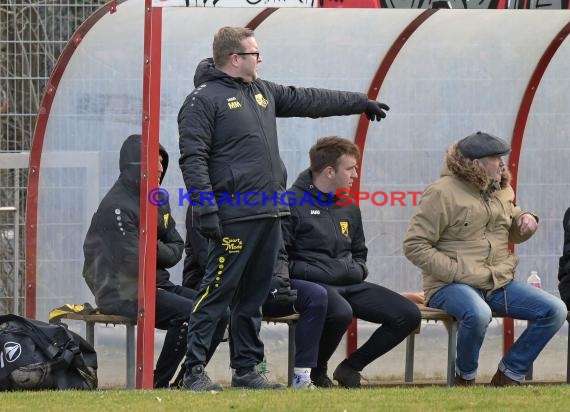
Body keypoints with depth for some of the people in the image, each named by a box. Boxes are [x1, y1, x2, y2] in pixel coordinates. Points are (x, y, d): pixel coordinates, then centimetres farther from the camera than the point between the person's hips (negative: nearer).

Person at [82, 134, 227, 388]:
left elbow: (177, 247, 16)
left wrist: (160, 251, -7)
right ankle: (158, 383, -17)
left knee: (219, 311, -3)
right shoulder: (117, 207, -16)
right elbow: (134, 263, -22)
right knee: (189, 312, -28)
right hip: (122, 293, -10)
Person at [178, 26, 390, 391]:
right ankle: (195, 371, -8)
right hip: (234, 218, -8)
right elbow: (192, 159, -13)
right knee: (217, 293, -9)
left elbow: (309, 101, 28)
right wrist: (206, 209, -21)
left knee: (253, 297, 12)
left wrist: (360, 102, 33)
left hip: (269, 215, 8)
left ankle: (246, 369, 18)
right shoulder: (204, 100, -8)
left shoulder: (263, 92, 18)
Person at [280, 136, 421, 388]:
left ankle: (351, 368, 7)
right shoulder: (293, 203, -5)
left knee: (409, 315, -6)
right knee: (340, 312, -41)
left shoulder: (349, 208, 19)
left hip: (349, 283, 8)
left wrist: (357, 269, 12)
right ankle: (315, 372, -12)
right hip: (309, 283, -8)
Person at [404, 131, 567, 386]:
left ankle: (508, 376, 1)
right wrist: (456, 272, -19)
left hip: (499, 283, 7)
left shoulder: (501, 190, 15)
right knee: (478, 314, -41)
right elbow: (415, 246, -11)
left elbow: (514, 234, 32)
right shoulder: (442, 193, -9)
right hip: (452, 286, -7)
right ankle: (465, 379, -12)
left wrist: (526, 222, 6)